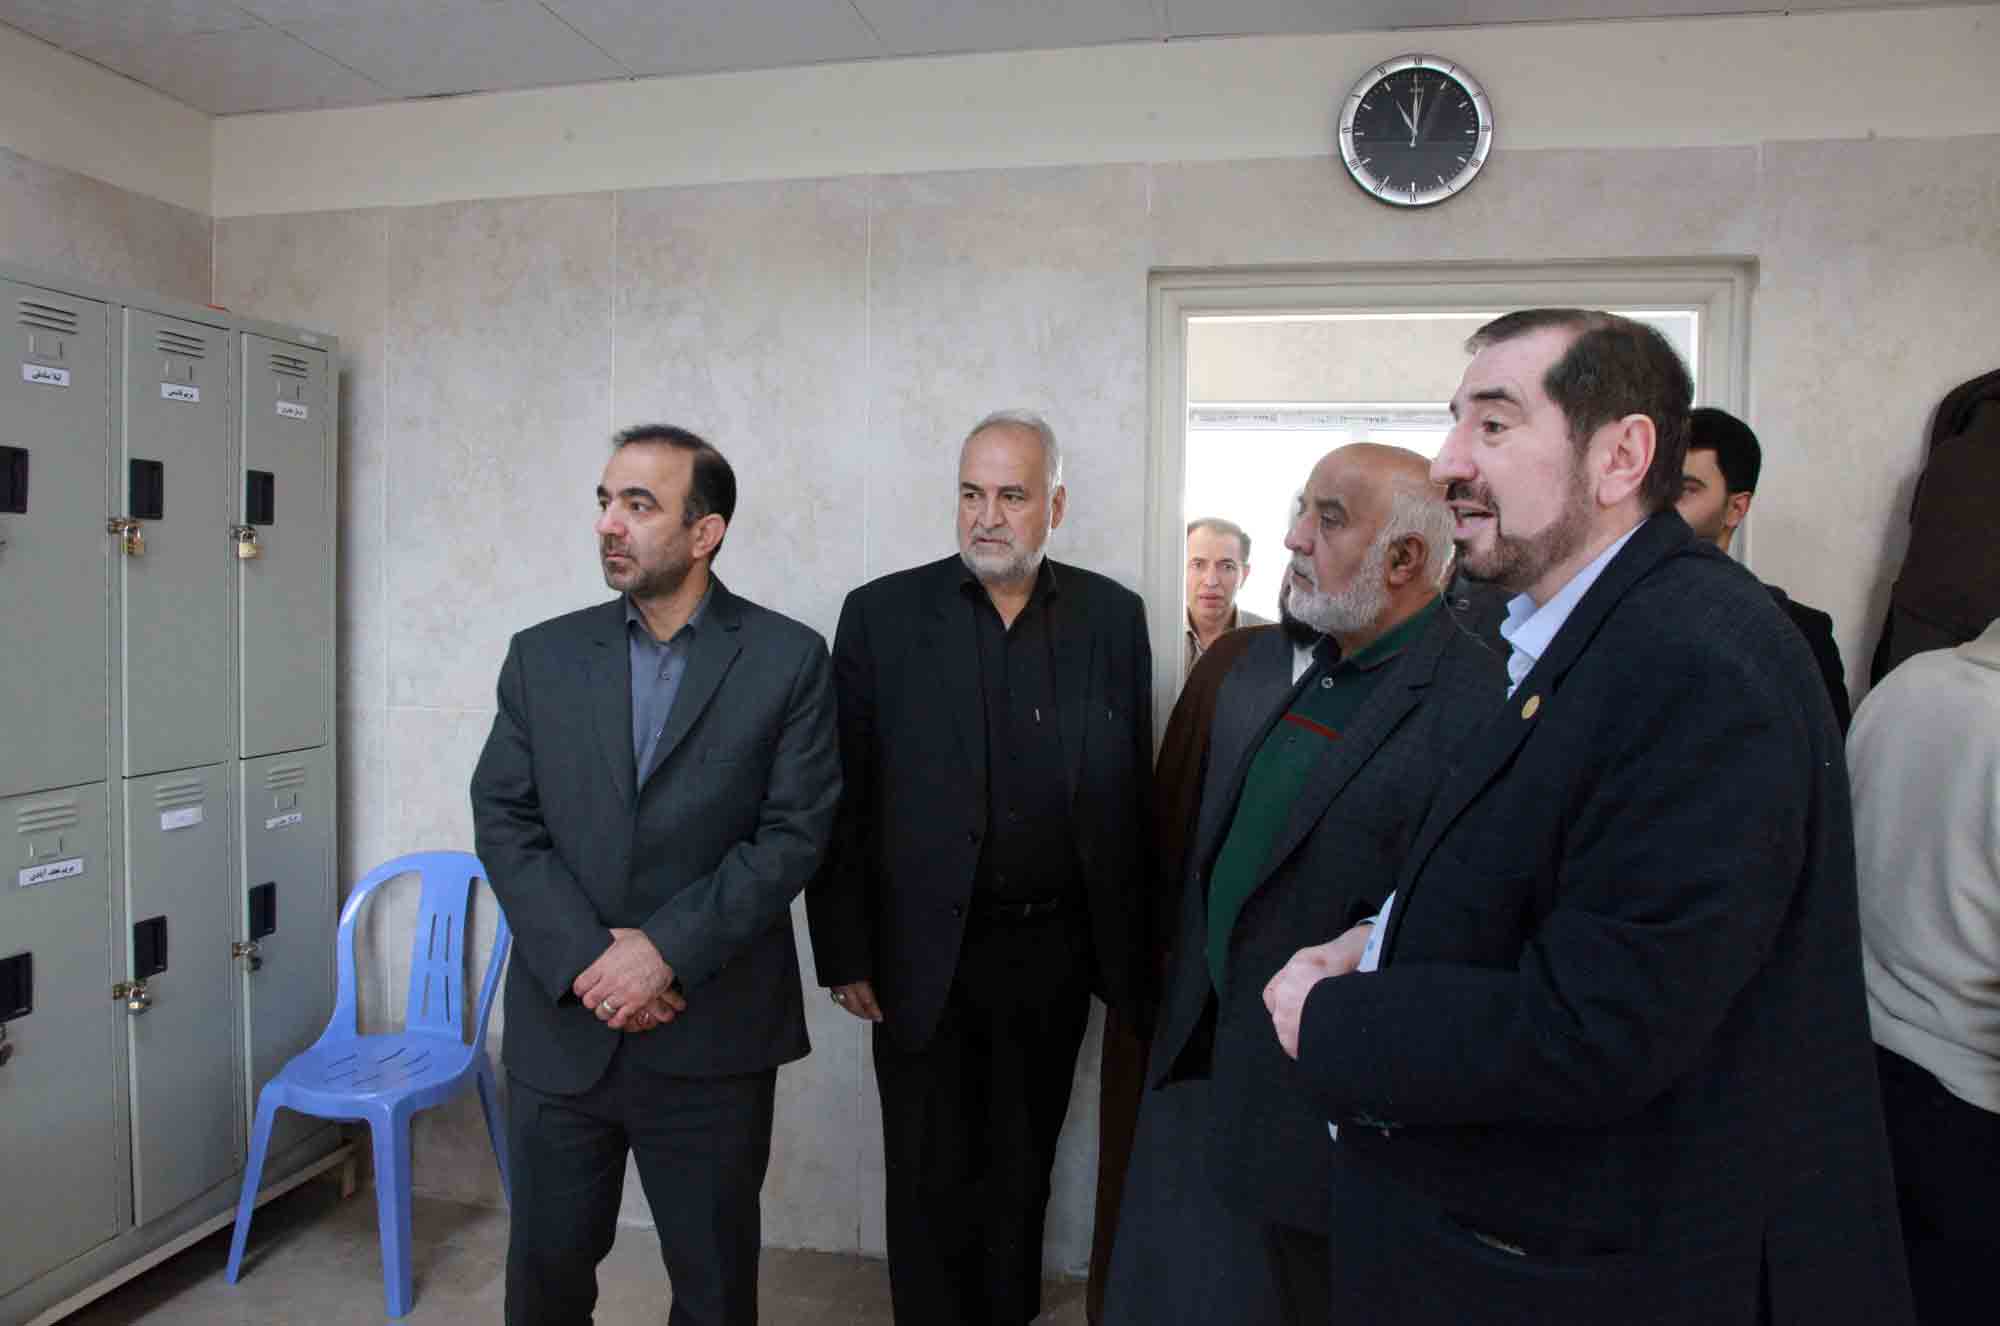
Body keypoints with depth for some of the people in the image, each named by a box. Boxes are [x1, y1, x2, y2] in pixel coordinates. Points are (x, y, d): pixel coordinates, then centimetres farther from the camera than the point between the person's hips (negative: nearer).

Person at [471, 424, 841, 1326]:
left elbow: (795, 832, -9)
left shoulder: (788, 659, -4)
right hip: (561, 1025, 3)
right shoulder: (543, 655, 5)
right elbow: (502, 822, 0)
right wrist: (586, 958, -12)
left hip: (713, 1039, -2)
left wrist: (668, 948, -17)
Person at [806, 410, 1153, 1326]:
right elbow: (842, 800, -4)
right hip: (927, 958, -2)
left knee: (1022, 1172, 19)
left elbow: (1135, 790, 4)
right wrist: (846, 956, -5)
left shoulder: (1112, 616, 1)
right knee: (931, 1183, 12)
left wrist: (1133, 946, 3)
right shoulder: (882, 615, -5)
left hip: (1056, 950, 2)